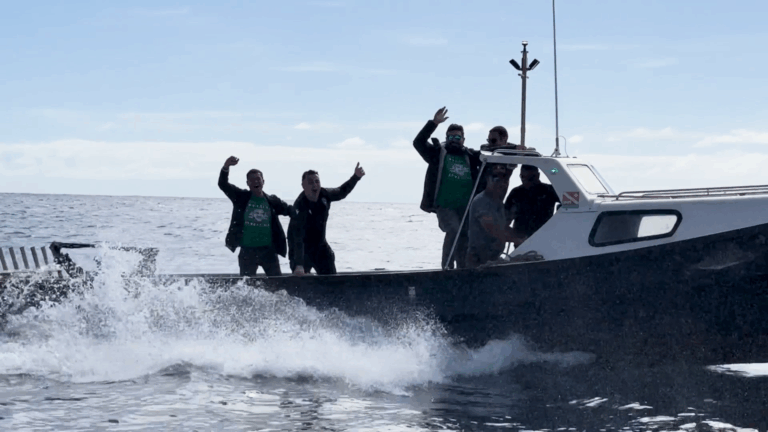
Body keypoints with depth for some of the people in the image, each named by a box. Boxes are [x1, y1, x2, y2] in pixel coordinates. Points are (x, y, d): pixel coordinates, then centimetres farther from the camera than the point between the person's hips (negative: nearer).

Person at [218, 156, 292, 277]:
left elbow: (291, 211, 18)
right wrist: (226, 167, -25)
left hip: (268, 250, 1)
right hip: (247, 250, -1)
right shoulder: (241, 197, 4)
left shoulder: (272, 201, 9)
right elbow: (223, 184, -7)